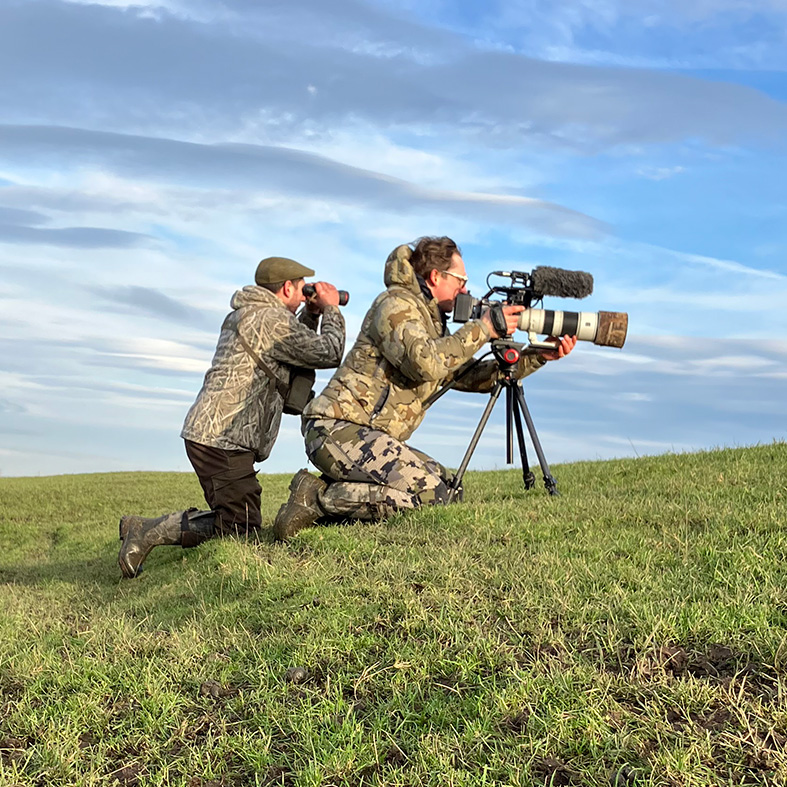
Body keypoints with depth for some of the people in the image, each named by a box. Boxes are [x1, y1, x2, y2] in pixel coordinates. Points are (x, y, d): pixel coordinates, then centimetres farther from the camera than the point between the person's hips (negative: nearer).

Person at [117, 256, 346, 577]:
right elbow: (327, 354, -8)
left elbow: (300, 350, 32)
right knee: (240, 528, -9)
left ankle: (143, 528, 12)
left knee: (239, 520, 14)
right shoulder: (272, 319, -11)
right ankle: (150, 531, -8)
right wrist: (331, 310, 7)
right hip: (221, 439, -10)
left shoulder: (242, 315, 21)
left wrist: (311, 315, 22)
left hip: (206, 432, 10)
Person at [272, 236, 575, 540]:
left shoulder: (431, 320, 22)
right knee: (429, 494, -19)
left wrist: (538, 357, 13)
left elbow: (468, 376, 20)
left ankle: (335, 488, 4)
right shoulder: (396, 304, -8)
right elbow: (424, 362, -26)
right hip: (339, 430, -10)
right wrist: (482, 329, -17)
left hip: (370, 436, 10)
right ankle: (319, 498, -14)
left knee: (441, 478, 12)